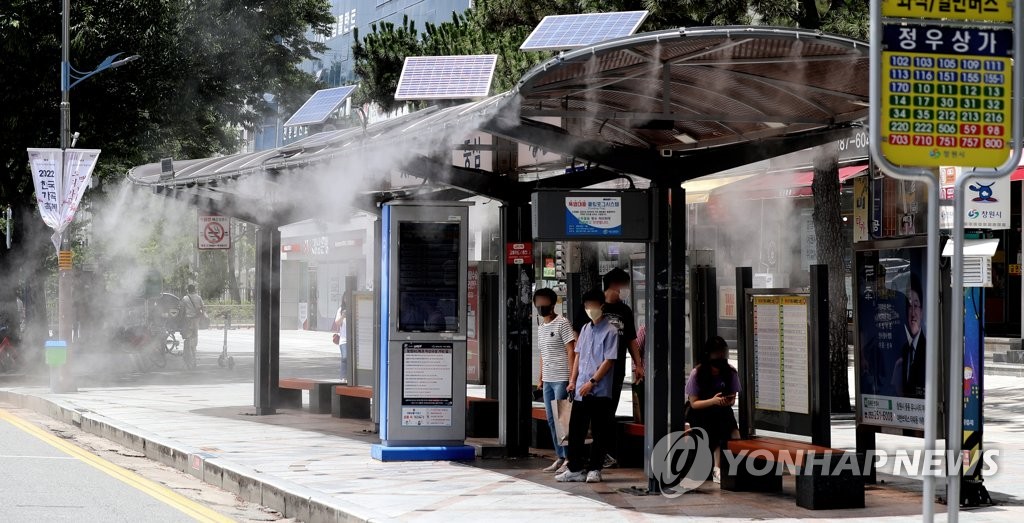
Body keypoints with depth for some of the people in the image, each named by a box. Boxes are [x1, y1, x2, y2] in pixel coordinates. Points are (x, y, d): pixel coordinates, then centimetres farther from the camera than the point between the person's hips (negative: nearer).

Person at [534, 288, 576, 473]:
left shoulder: (562, 323, -8)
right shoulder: (541, 328, 16)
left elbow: (571, 351, -12)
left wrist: (572, 378, -17)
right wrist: (541, 378, 19)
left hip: (561, 379, -8)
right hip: (548, 380, 8)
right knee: (551, 420, 9)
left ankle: (569, 458, -5)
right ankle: (560, 457, 16)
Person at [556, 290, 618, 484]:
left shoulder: (610, 331, -7)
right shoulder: (585, 329, 14)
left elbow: (608, 361, -12)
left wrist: (592, 382, -16)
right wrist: (573, 380, 11)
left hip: (600, 391, -6)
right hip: (580, 390, 6)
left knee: (599, 432, 1)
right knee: (576, 430, 5)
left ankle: (594, 469, 8)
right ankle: (575, 469, 10)